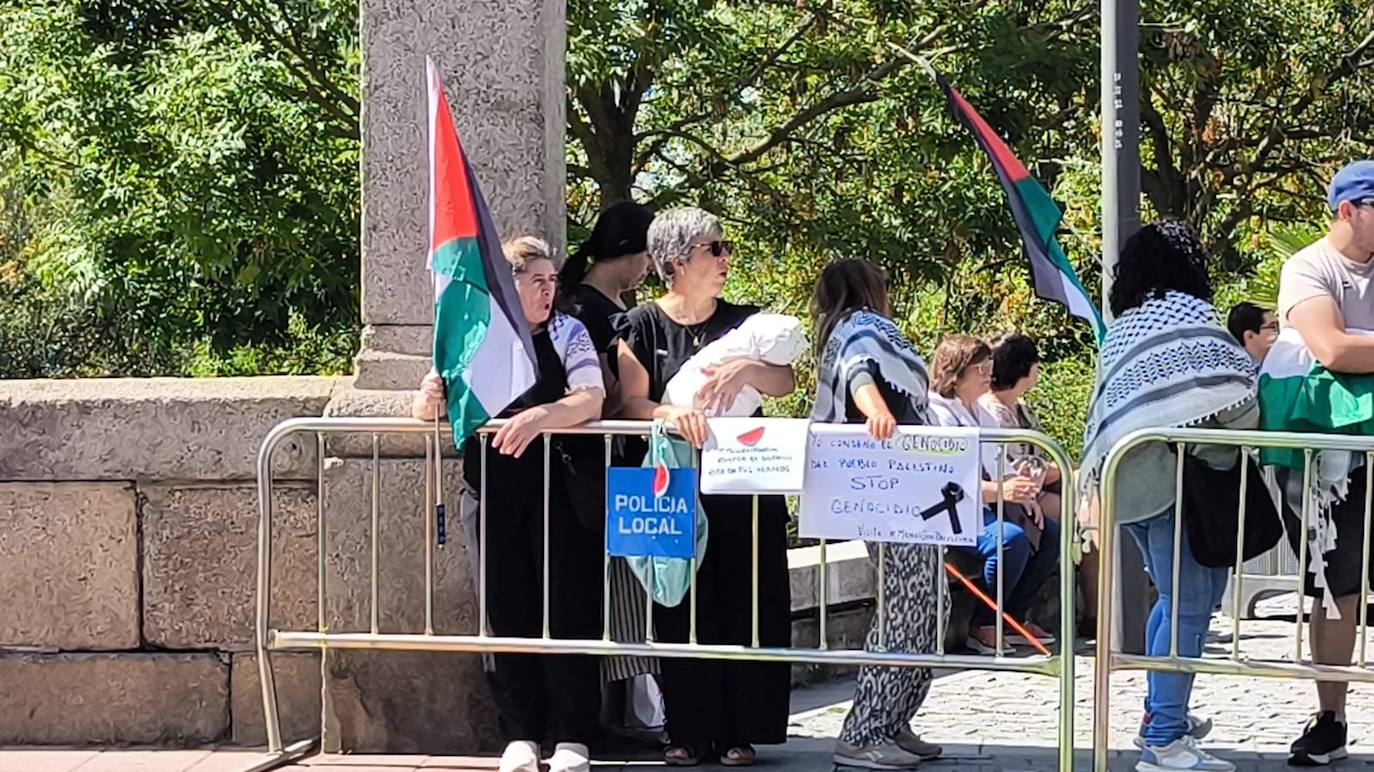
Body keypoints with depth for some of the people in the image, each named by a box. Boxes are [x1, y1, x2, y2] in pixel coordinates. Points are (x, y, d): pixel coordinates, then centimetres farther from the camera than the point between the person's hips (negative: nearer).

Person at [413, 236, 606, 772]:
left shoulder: (567, 333, 2)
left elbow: (592, 400, -12)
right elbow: (431, 405, 8)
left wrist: (541, 416, -30)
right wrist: (427, 401, -17)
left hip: (560, 491, -2)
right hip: (496, 498, 2)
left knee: (568, 609, -3)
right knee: (509, 611, 4)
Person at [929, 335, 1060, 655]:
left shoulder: (981, 415, 21)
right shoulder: (937, 414, -13)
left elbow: (1001, 466, 22)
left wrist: (1024, 495, 2)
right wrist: (1000, 490, -34)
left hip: (990, 506, 10)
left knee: (1050, 533, -1)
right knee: (1011, 539, -32)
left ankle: (1013, 619, 4)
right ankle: (983, 627, -20)